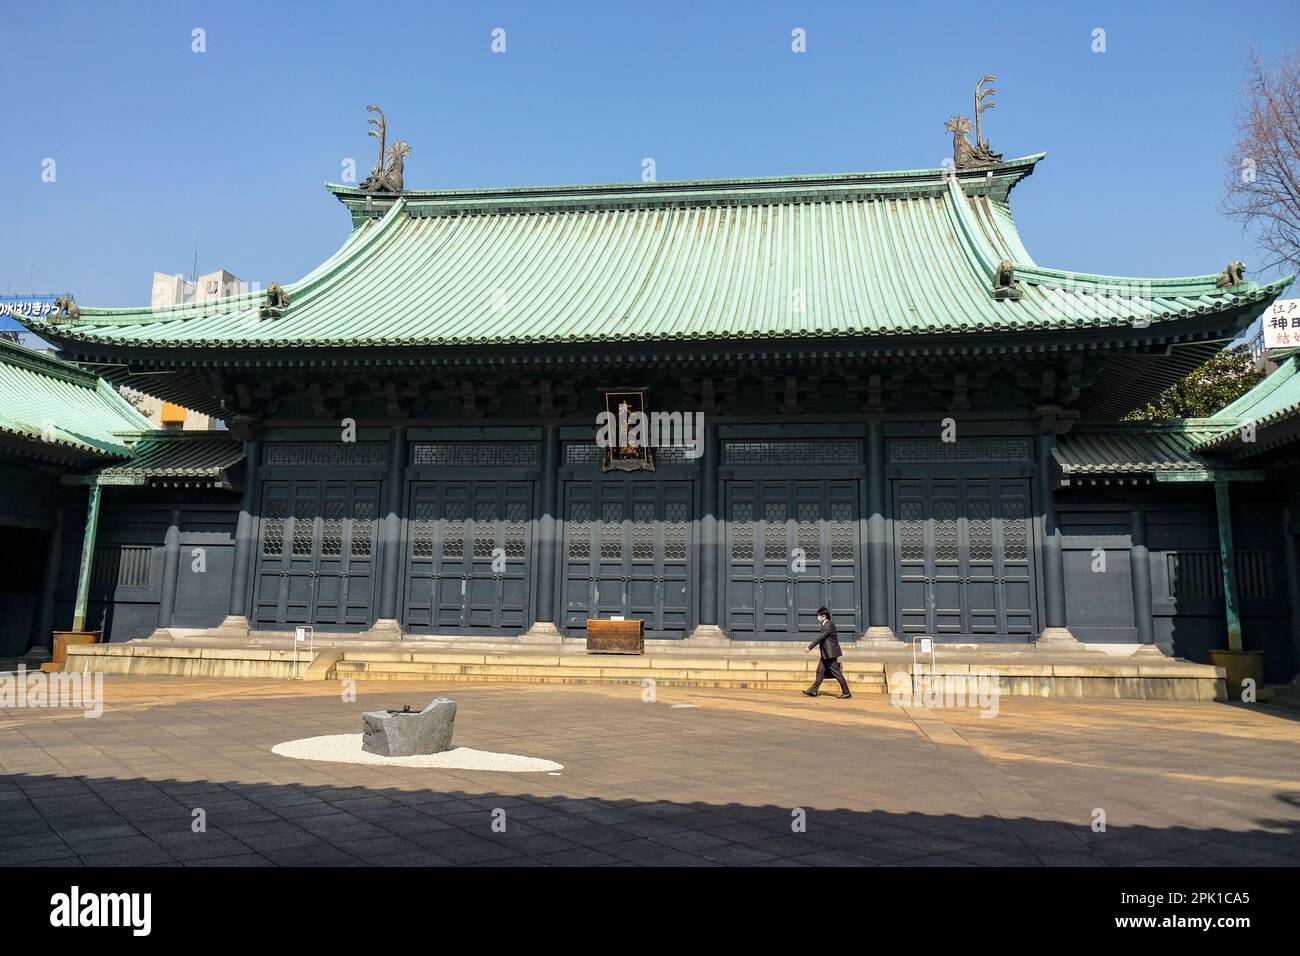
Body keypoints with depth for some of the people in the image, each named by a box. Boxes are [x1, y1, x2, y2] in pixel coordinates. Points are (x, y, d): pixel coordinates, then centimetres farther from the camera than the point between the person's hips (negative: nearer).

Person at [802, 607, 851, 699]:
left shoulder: (828, 625, -18)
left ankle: (846, 693, 2)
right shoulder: (827, 624, 13)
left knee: (837, 673, -4)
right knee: (820, 672, 12)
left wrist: (809, 647, -19)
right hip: (826, 654, 10)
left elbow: (820, 637, -22)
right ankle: (813, 691, 17)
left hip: (830, 654, -10)